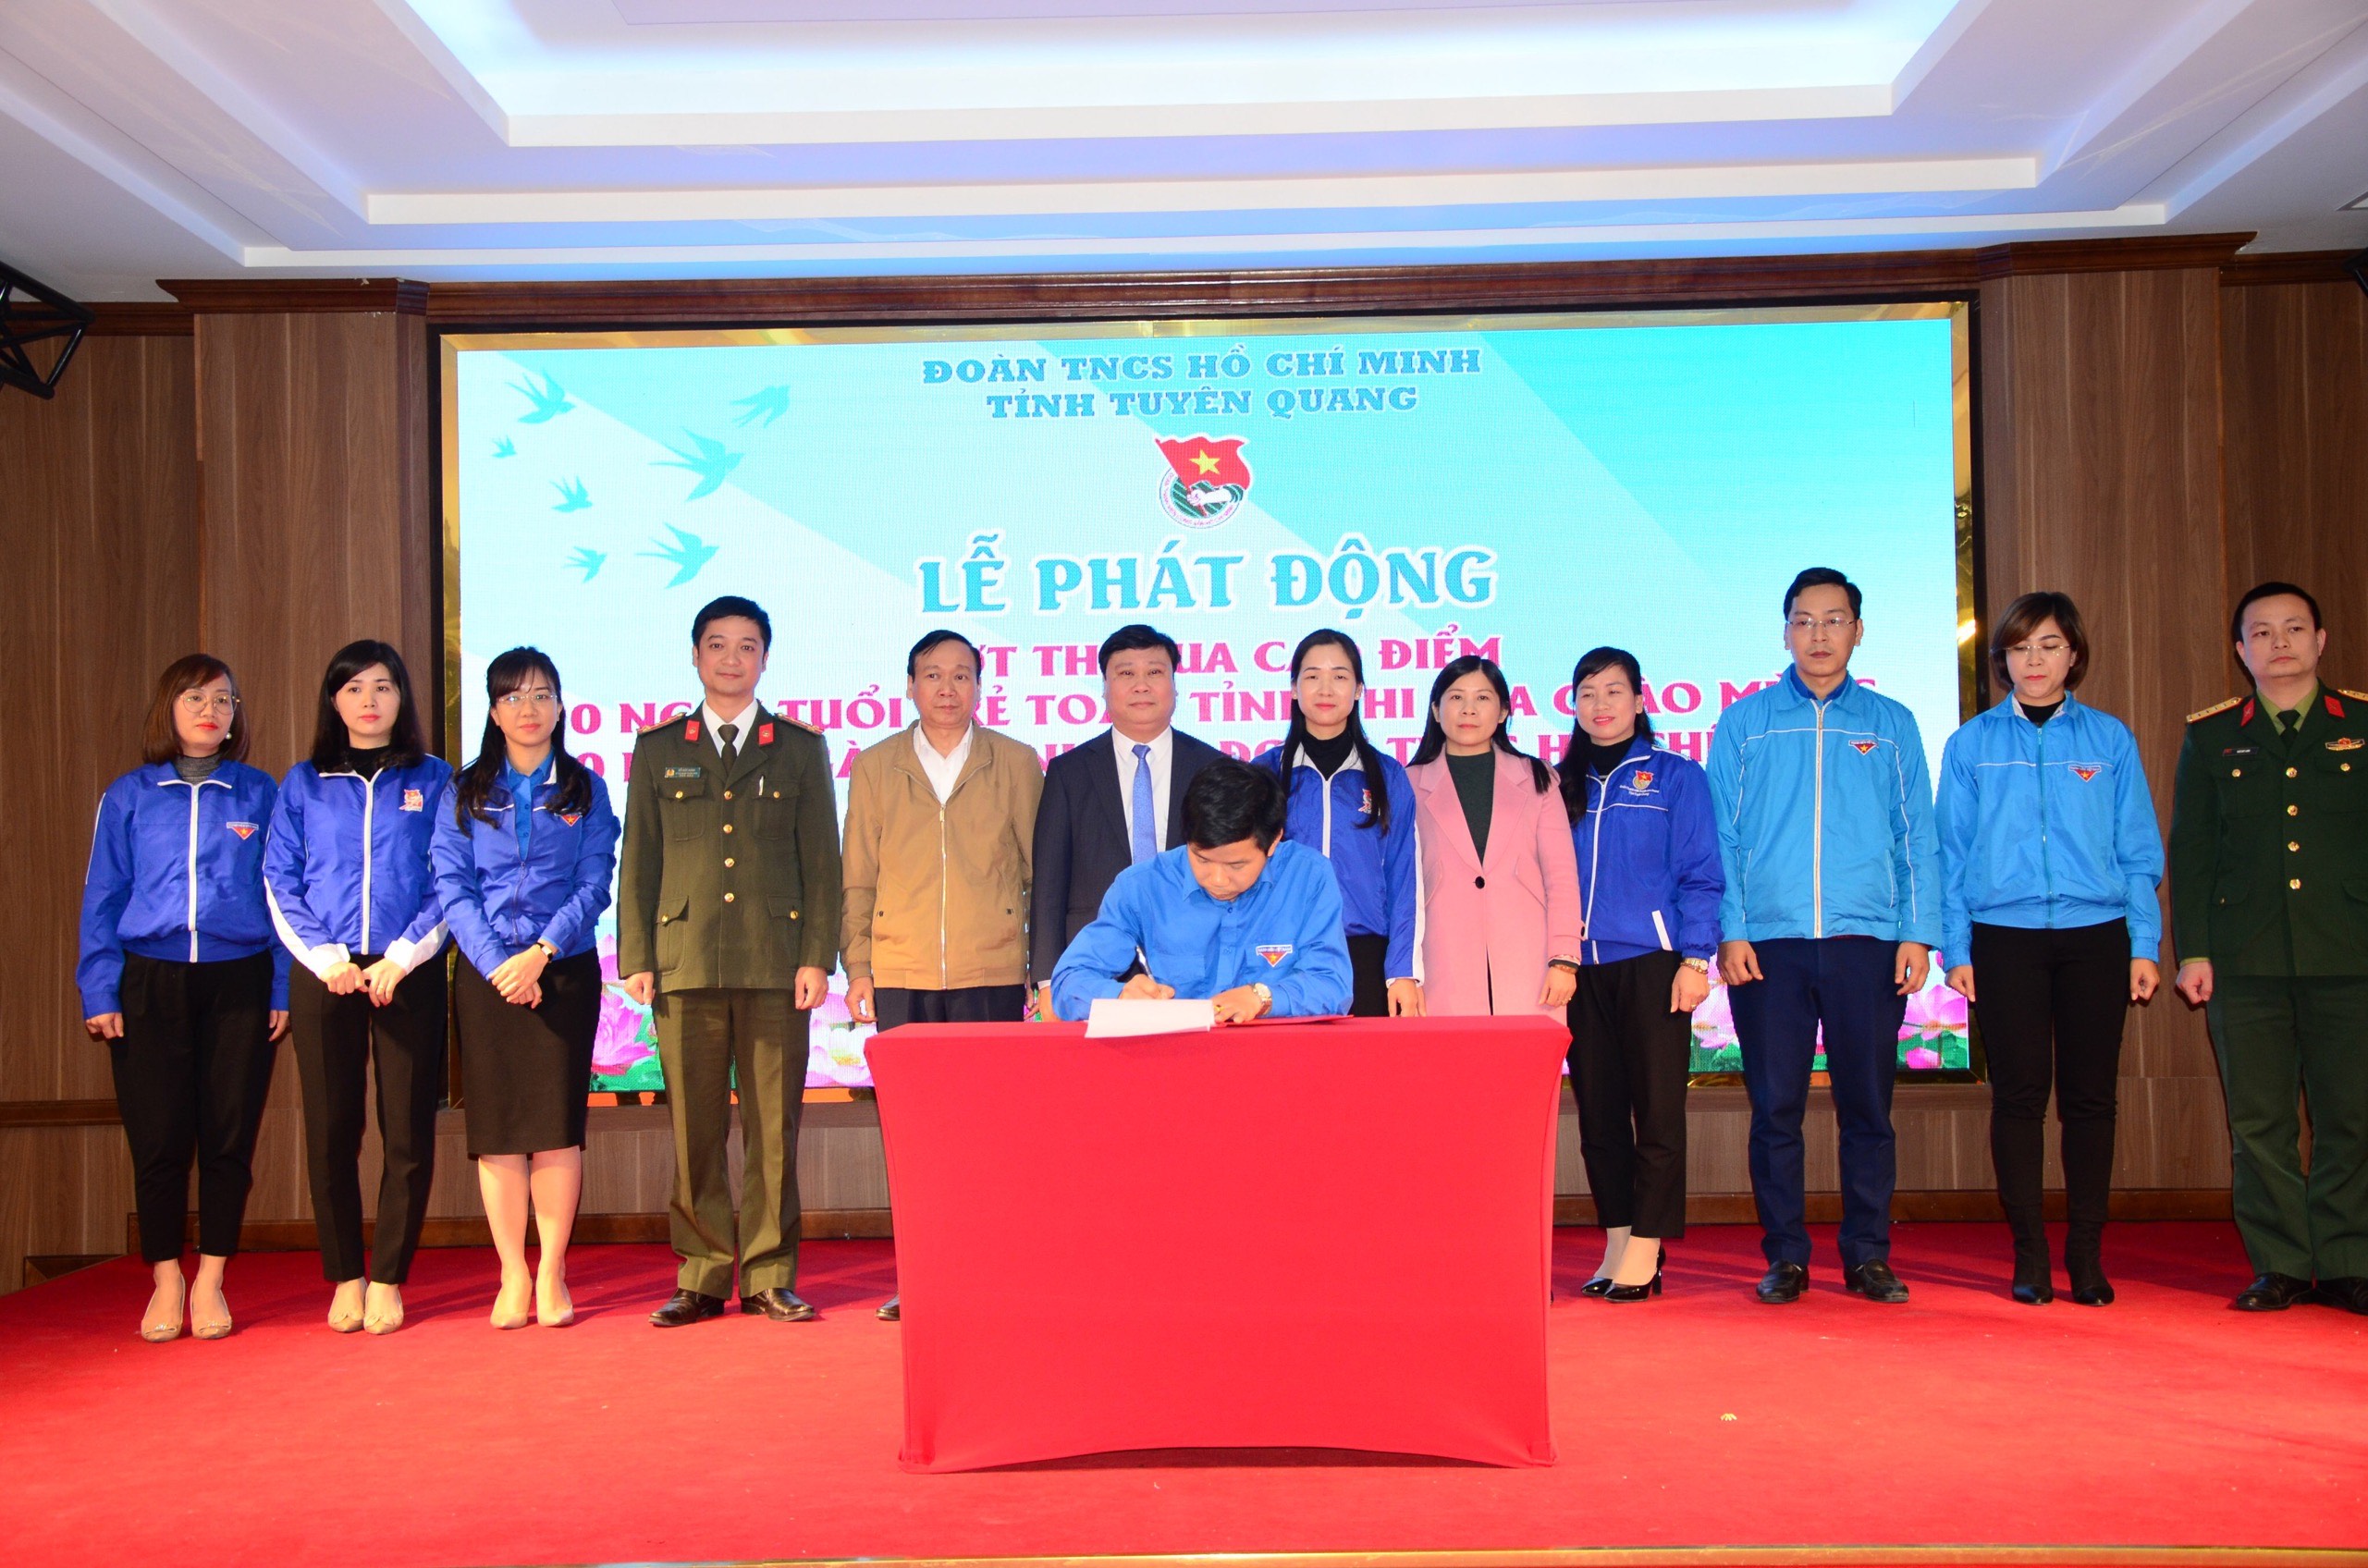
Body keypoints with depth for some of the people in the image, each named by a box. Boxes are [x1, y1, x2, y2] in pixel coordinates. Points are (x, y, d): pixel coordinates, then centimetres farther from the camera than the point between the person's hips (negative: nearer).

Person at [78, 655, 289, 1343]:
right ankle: (166, 1281, 16)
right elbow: (102, 897, 7)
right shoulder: (129, 796, 7)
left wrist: (285, 990, -2)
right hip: (150, 983, 0)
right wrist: (100, 992, -2)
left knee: (229, 1137, 2)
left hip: (239, 984, 0)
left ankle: (211, 1281, 14)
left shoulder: (260, 794, 6)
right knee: (158, 1140, 2)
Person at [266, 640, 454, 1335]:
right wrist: (325, 958, -7)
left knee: (408, 1131, -2)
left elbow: (450, 882, 2)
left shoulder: (433, 779, 8)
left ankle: (388, 1279, 7)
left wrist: (402, 958, -9)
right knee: (331, 1129, 3)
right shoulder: (303, 784, 12)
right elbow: (280, 883, 6)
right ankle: (345, 1279, 12)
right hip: (323, 974, 1)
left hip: (409, 973, -1)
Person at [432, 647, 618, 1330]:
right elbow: (452, 886, 1)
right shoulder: (463, 793, 9)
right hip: (485, 973, 1)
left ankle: (551, 1274, 6)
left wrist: (541, 954, -12)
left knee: (557, 1122, -3)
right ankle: (513, 1277, 7)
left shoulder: (585, 789, 8)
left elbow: (594, 885, 0)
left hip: (564, 971, -1)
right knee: (496, 1126, 0)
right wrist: (496, 964, -11)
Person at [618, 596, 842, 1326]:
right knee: (694, 1129, 2)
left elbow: (822, 860, 7)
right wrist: (635, 957, 3)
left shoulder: (800, 747, 11)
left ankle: (769, 1278, 10)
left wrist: (817, 957, -2)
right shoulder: (658, 749, 14)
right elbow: (638, 861, 12)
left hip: (775, 963, -1)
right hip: (685, 962, 1)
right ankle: (703, 1277, 12)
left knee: (774, 1127, 1)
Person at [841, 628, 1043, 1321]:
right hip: (901, 976, 1)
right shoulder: (875, 766, 11)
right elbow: (857, 878, 11)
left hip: (992, 973, -1)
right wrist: (857, 967, 5)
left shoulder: (1017, 763, 8)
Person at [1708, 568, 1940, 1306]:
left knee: (1867, 1105, 4)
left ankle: (1868, 1254, 15)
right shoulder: (1744, 722, 9)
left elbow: (1918, 836, 9)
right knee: (1775, 1106, 3)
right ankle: (1785, 1257, 12)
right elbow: (1721, 835, 5)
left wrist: (1918, 933, -1)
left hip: (1866, 942, 1)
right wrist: (1729, 930, -5)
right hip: (1768, 944, 0)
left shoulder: (1892, 724, 12)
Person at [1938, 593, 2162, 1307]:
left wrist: (2145, 945, 0)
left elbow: (2139, 850, 7)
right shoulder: (1971, 743, 6)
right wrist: (1955, 949, -1)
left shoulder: (2110, 739, 8)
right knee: (2018, 1095, 1)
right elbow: (1952, 854, 6)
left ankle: (2086, 1252, 13)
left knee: (2089, 1095, 3)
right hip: (2004, 938, -1)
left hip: (2095, 935, 1)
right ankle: (2029, 1255, 8)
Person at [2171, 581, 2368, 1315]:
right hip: (2245, 958, 1)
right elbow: (2189, 850, 7)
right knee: (2259, 1117, 2)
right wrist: (2192, 951, 0)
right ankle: (2278, 1264, 11)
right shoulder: (2210, 736, 10)